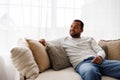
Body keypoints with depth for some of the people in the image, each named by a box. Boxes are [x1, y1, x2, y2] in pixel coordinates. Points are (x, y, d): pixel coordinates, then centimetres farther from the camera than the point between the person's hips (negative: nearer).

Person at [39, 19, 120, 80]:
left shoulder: (89, 39, 28)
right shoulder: (63, 40, 24)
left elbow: (100, 51, 17)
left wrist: (100, 56, -8)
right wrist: (44, 42, 1)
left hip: (97, 61, 4)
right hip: (82, 63, -3)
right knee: (90, 72, -44)